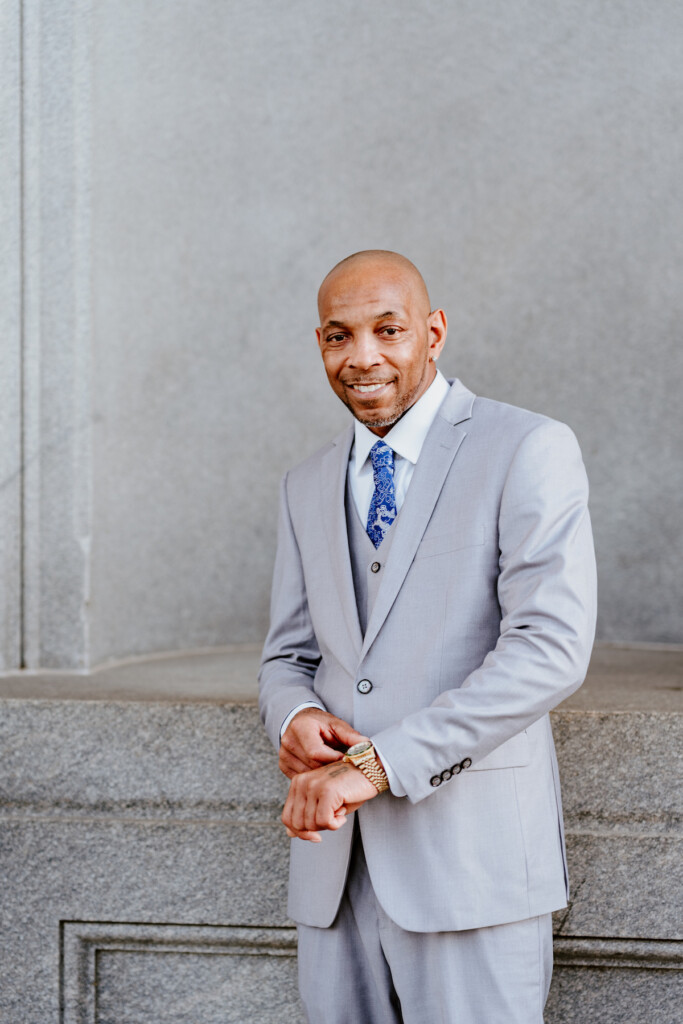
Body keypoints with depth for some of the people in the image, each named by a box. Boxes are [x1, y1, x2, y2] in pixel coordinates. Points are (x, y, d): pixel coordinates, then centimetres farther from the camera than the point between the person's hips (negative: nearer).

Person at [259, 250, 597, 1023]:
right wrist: (295, 719, -4)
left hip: (471, 856, -5)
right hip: (337, 864, 5)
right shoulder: (308, 487, 17)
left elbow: (552, 649, -15)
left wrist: (377, 762, -20)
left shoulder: (528, 451, -4)